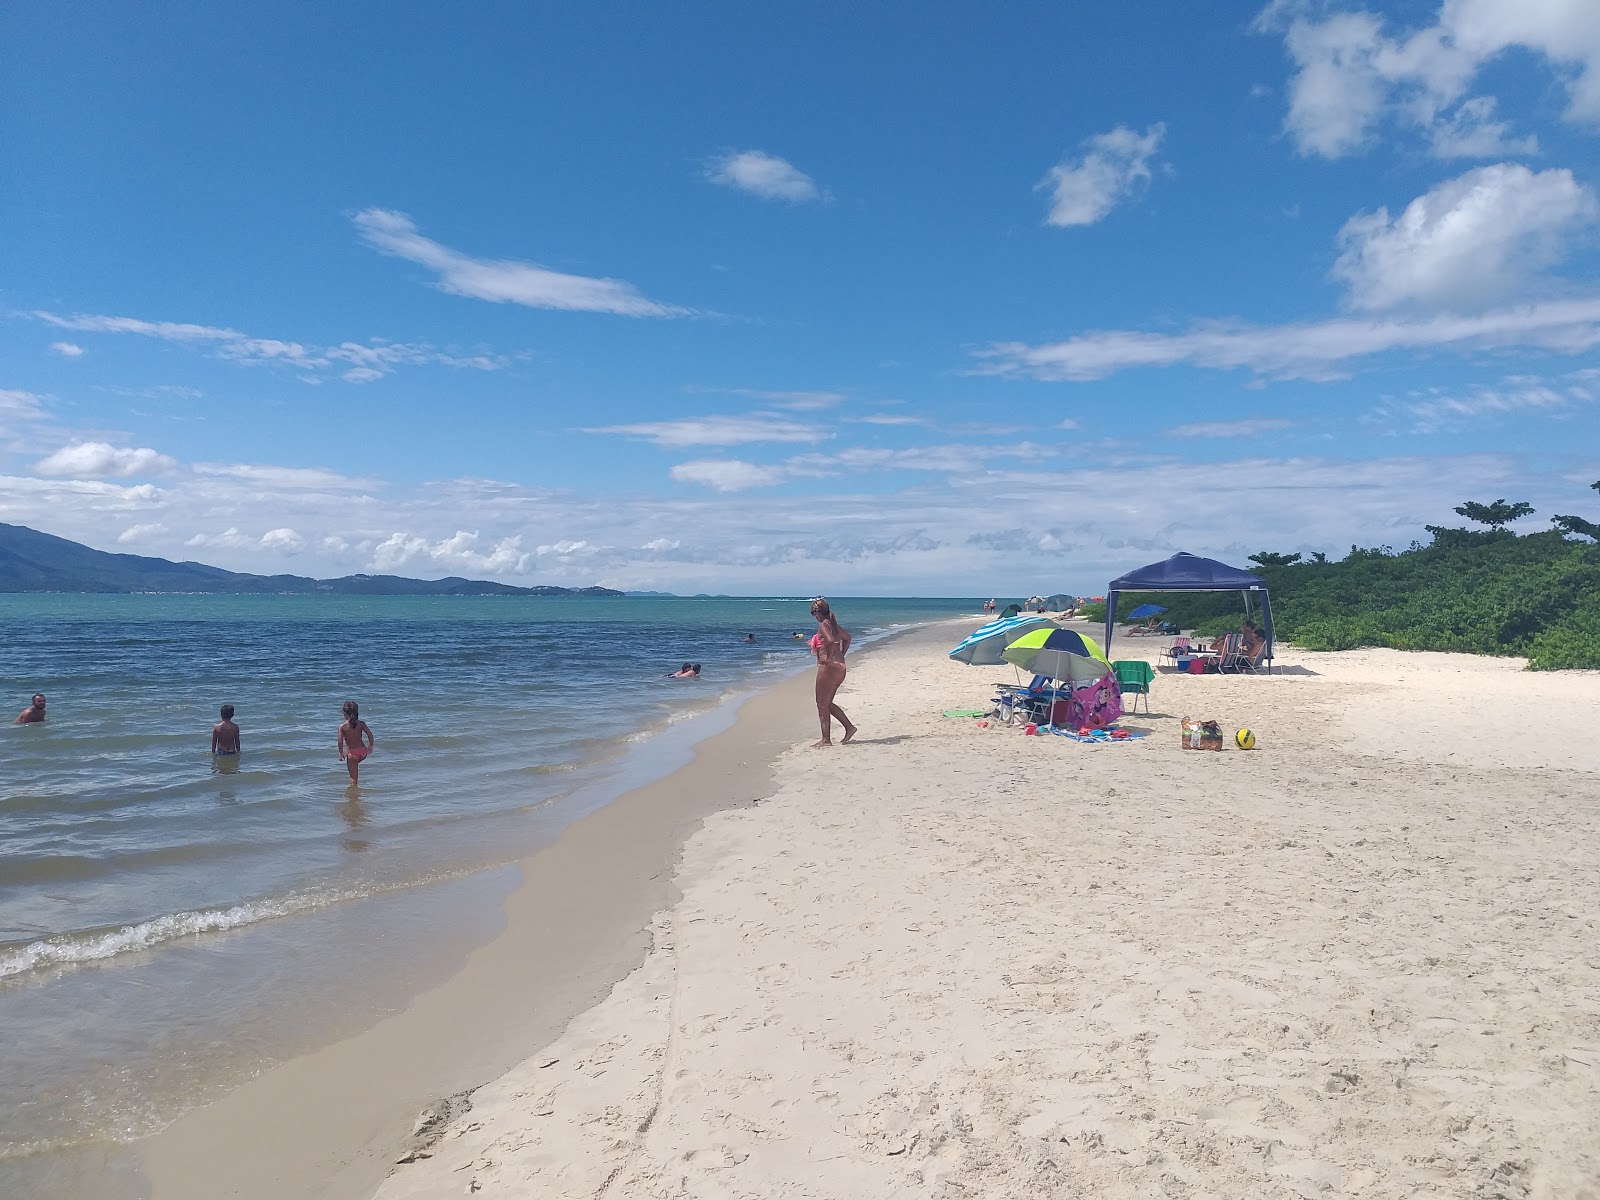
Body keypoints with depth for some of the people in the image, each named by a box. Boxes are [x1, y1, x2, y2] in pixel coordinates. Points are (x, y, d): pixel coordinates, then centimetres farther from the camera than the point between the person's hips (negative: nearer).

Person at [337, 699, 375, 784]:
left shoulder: (342, 727, -9)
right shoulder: (361, 723, -2)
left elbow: (340, 741, -14)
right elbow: (370, 734, -5)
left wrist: (341, 753, -2)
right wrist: (371, 746, 9)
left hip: (352, 753, -4)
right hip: (363, 751, 4)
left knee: (353, 776, 7)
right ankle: (355, 781, 38)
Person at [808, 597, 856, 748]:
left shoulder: (823, 624, -12)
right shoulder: (833, 624, 15)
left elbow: (831, 641, -30)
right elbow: (847, 637, 28)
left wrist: (829, 658, -18)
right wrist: (841, 656, 24)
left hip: (828, 667, -9)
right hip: (840, 667, 9)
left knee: (822, 704, 0)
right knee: (827, 703, 18)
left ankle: (826, 739, 3)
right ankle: (849, 727, 14)